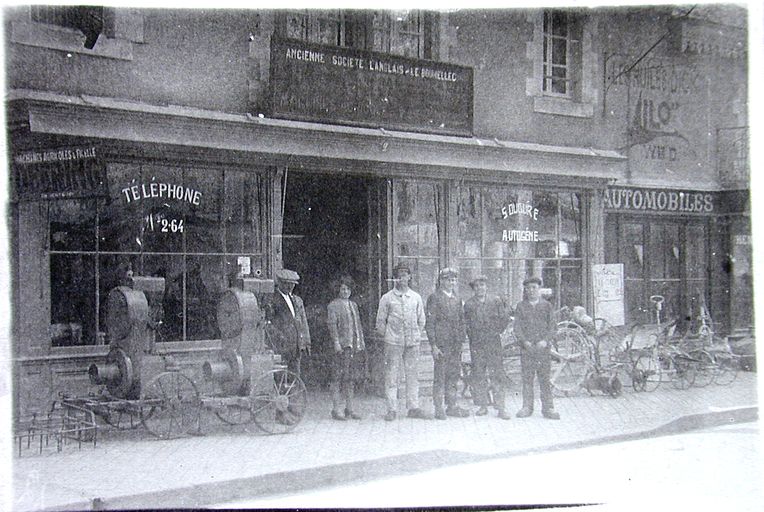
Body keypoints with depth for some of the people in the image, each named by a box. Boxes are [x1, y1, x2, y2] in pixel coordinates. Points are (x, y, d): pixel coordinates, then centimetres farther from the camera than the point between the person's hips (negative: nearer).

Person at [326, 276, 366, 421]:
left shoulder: (354, 305, 20)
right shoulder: (333, 306, -1)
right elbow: (332, 325, -9)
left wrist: (361, 342, 15)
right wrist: (336, 342, -18)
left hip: (355, 346, 7)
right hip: (341, 346, -7)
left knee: (351, 378, 9)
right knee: (337, 377, -6)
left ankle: (349, 409, 15)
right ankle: (336, 409, -2)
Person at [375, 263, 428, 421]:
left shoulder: (416, 297, 9)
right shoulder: (387, 298, 1)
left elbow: (421, 320, 15)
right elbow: (380, 321, 5)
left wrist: (417, 335, 9)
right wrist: (386, 336, 2)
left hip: (412, 342, 2)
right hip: (393, 342, -2)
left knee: (413, 374, 4)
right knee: (391, 375, -3)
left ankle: (413, 407, 11)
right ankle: (392, 409, 1)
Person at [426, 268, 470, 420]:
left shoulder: (457, 299, 15)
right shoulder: (434, 298, -5)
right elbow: (430, 323, -9)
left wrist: (461, 341, 13)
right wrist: (433, 345, -14)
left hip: (456, 344, 6)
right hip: (441, 344, -6)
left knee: (454, 375, 9)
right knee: (440, 376, -2)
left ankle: (452, 406, 17)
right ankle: (439, 408, 4)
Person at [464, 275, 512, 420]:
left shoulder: (496, 301, 6)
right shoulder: (469, 304, 8)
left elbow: (504, 318, 7)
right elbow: (467, 324, 11)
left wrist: (496, 332, 1)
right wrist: (473, 336, 1)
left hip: (494, 342, -1)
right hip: (476, 344, 1)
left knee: (497, 374, -6)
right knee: (478, 375, 2)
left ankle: (502, 408, -3)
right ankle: (482, 406, 12)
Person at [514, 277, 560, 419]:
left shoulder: (547, 306, 9)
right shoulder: (521, 306, 9)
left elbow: (551, 326, 5)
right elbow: (517, 327, 4)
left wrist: (545, 340, -11)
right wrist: (524, 341, -11)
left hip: (543, 347, 0)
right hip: (526, 347, 0)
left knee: (545, 378, -1)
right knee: (527, 378, 1)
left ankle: (548, 408, 4)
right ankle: (527, 407, 9)